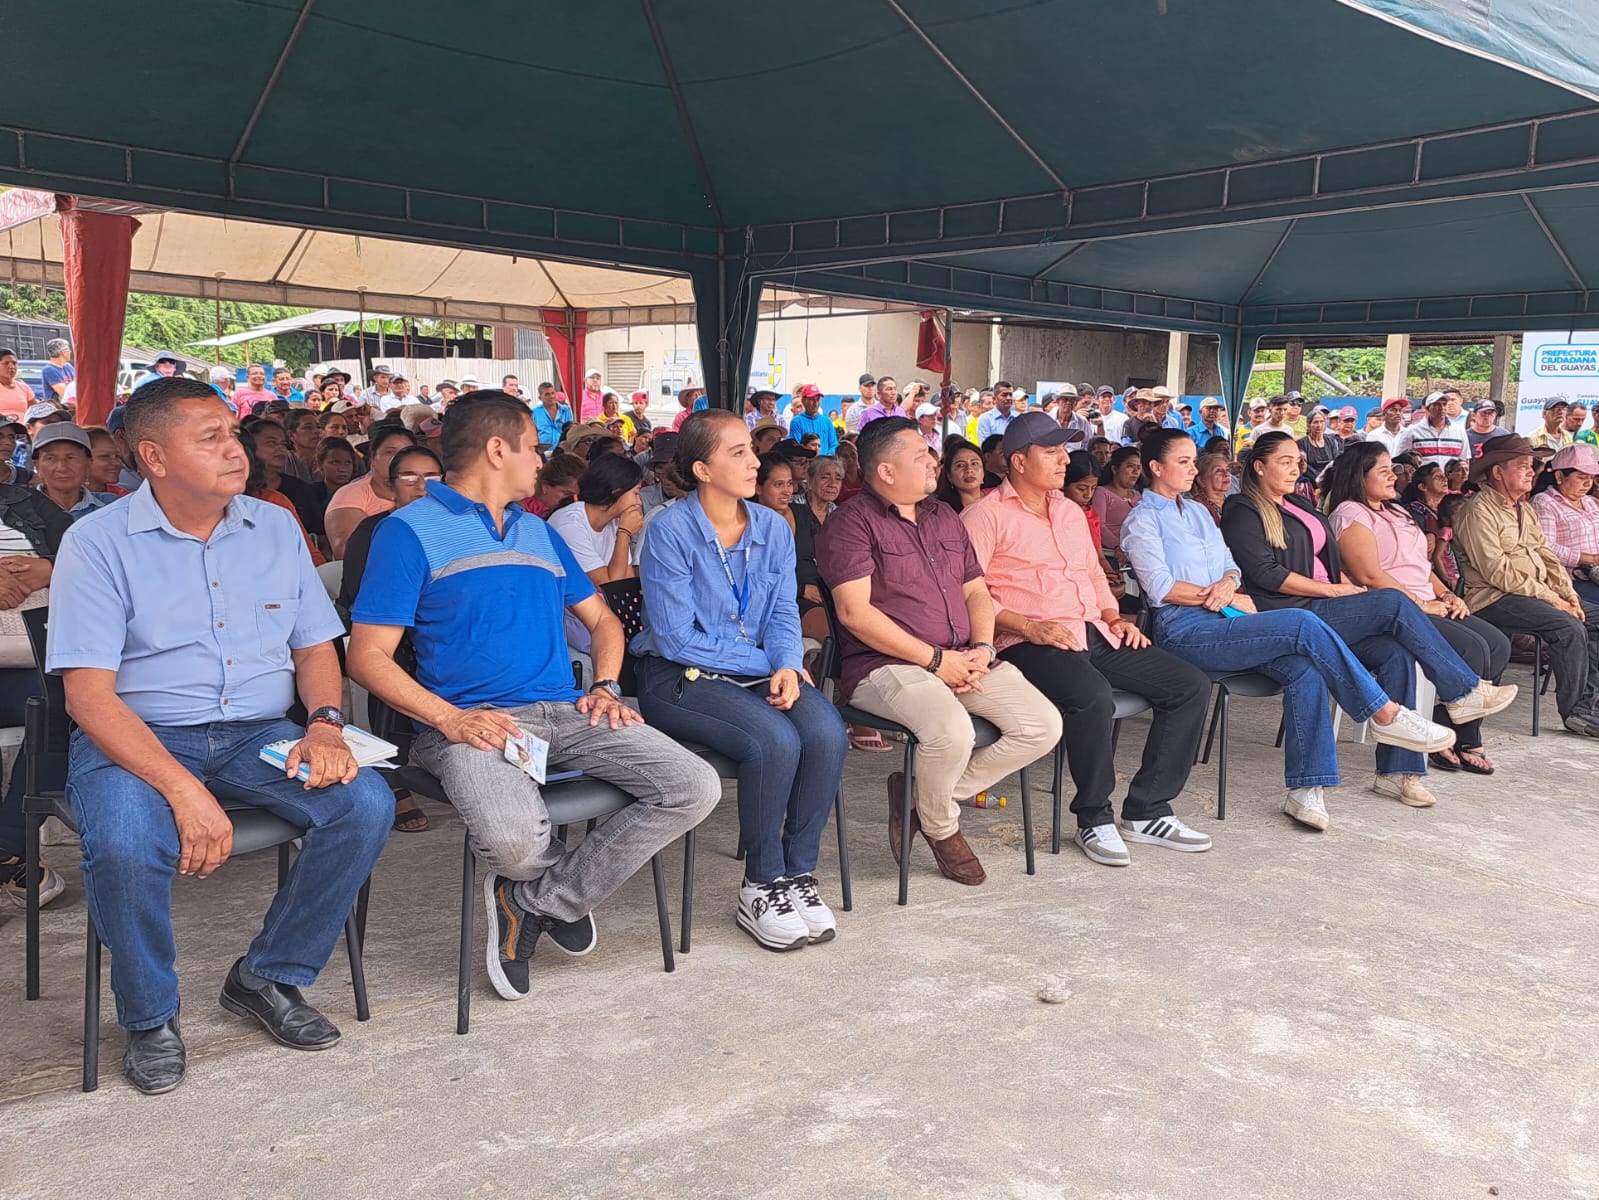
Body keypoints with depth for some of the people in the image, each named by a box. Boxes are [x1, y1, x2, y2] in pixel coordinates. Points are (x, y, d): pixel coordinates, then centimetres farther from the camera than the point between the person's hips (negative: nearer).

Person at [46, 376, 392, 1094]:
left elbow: (315, 647, 12)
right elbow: (89, 692, -13)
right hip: (136, 738, -3)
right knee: (124, 847, -34)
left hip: (258, 736, 4)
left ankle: (269, 978, 0)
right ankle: (150, 1018, -4)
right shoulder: (97, 542, -6)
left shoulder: (275, 529, 8)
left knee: (366, 803, -21)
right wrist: (183, 789, -26)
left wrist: (325, 725, -11)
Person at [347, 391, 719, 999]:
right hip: (472, 723, -6)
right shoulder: (410, 531, 2)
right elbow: (368, 657, -5)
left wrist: (605, 687, 6)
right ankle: (572, 877, 5)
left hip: (565, 713, 6)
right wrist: (451, 719, -19)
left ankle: (537, 899, -2)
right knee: (513, 838, -36)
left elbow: (602, 619, 28)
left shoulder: (538, 531, 22)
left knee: (696, 789, -14)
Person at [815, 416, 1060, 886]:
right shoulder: (851, 523, -4)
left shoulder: (944, 517, 20)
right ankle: (941, 828, 0)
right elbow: (855, 612, -14)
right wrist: (935, 660, -15)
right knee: (952, 732, -34)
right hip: (886, 665, -7)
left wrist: (981, 649, -1)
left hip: (963, 660, 8)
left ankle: (922, 796, 2)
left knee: (1044, 726, -10)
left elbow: (975, 590, 20)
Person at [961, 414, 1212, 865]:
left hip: (1094, 634, 8)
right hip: (1029, 642, -8)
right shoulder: (986, 516, -2)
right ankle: (1094, 819, -13)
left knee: (1191, 684, -5)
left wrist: (1114, 617, 13)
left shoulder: (1070, 511, 24)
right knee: (1093, 696, -37)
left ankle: (1146, 811, 1)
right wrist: (1029, 627, -21)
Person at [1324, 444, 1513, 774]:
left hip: (1427, 607, 10)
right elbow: (1370, 576, -17)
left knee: (1498, 644, -6)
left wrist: (1445, 595, 7)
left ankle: (1465, 738, -4)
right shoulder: (1350, 514, -6)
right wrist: (1421, 605, -15)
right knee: (1472, 648, -23)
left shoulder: (1396, 510, 24)